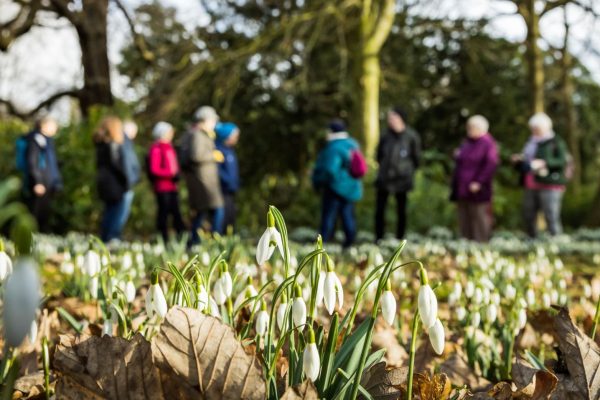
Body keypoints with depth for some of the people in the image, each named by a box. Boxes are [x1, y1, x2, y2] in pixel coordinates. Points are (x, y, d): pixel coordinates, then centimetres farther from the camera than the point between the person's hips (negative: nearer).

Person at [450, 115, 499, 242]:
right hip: (462, 190, 8)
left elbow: (491, 165, -16)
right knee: (464, 220, 10)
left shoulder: (488, 144, -8)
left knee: (479, 217, -4)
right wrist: (457, 156, 6)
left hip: (477, 190, -8)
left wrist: (479, 182, -21)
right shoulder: (466, 143, 17)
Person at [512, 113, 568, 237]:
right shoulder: (531, 142, 21)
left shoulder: (556, 142, 0)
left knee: (552, 218, -10)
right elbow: (523, 166, 28)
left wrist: (544, 163, -21)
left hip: (550, 186, -7)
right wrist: (517, 161, 6)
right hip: (531, 186, 7)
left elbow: (563, 162, -11)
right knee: (528, 217, 4)